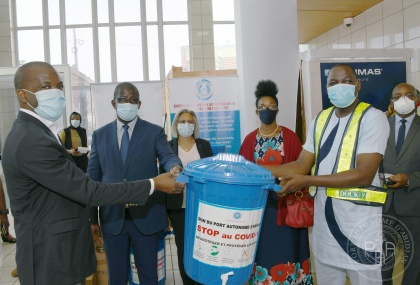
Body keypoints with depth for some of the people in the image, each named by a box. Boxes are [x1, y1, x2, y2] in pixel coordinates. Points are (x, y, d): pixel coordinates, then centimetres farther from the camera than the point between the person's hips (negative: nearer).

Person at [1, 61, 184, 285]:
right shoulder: (31, 141, -25)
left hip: (53, 248, 10)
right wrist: (153, 184, -23)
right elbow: (88, 191, -26)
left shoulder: (30, 133, 8)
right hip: (52, 257, -10)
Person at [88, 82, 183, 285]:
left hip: (146, 217, -1)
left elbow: (168, 156, -17)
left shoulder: (154, 132, -1)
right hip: (112, 218, 2)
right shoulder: (100, 135, 4)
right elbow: (93, 178, 6)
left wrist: (175, 167, -42)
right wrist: (93, 218, 5)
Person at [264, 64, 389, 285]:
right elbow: (302, 165, 5)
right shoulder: (320, 119, 7)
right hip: (324, 214, 6)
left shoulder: (373, 118, -11)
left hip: (359, 217, -5)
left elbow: (364, 174, -20)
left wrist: (307, 181, -24)